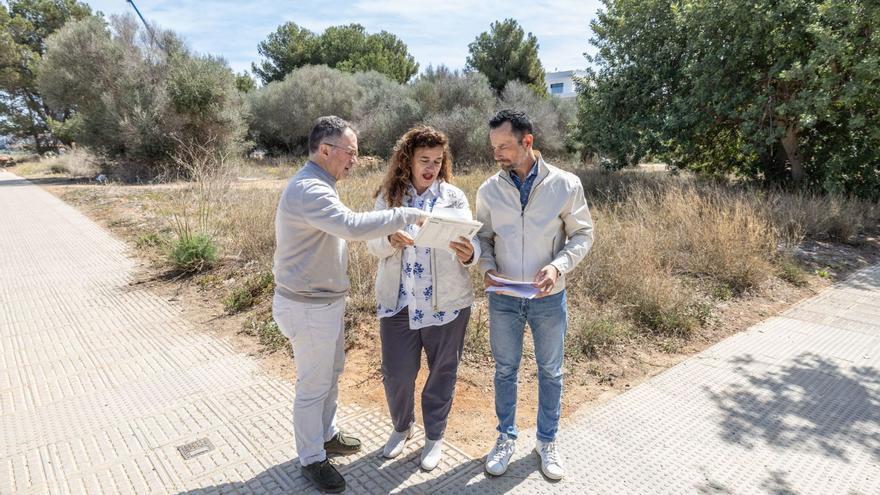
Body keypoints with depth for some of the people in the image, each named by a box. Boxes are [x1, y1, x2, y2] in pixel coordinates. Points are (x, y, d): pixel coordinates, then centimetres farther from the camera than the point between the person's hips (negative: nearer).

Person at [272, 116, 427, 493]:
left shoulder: (317, 185, 9)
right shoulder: (308, 189, -25)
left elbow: (341, 231, 14)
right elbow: (353, 226, -38)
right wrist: (408, 215, -30)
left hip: (326, 300, 10)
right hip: (308, 307, -10)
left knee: (331, 374, 23)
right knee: (314, 385, 6)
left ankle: (326, 435, 42)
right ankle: (312, 459, 25)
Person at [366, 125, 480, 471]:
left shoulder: (454, 197, -2)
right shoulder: (388, 196, 2)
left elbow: (472, 244, -9)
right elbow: (373, 244, -2)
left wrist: (469, 254, -32)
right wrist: (391, 240, -24)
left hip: (446, 301, -1)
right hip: (397, 301, 1)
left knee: (442, 372, 12)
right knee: (396, 372, 9)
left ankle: (434, 436, 36)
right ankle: (402, 426, 39)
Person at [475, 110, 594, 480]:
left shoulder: (565, 185, -9)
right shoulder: (489, 190, -4)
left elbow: (582, 234, -2)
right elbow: (483, 238, 6)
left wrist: (558, 267, -18)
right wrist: (487, 268, -13)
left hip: (548, 298, -1)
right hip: (503, 298, 1)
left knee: (550, 371, 14)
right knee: (505, 369, 14)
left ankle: (547, 441, 36)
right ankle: (506, 437, 35)